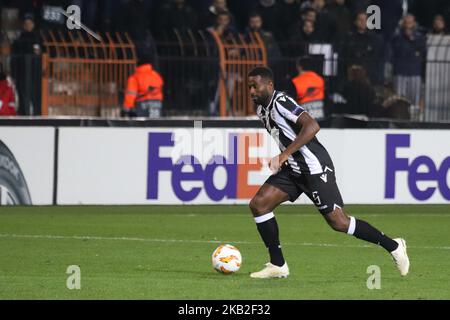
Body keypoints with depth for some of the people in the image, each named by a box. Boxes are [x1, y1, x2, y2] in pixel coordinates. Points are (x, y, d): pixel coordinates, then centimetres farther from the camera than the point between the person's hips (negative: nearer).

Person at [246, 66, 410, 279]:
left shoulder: (281, 102, -18)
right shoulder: (261, 108, 10)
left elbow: (312, 126, -30)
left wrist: (284, 155, -32)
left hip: (314, 168, -9)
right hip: (292, 169, 9)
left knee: (338, 222, -8)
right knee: (258, 204, -5)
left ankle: (393, 246, 7)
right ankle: (278, 266, 0)